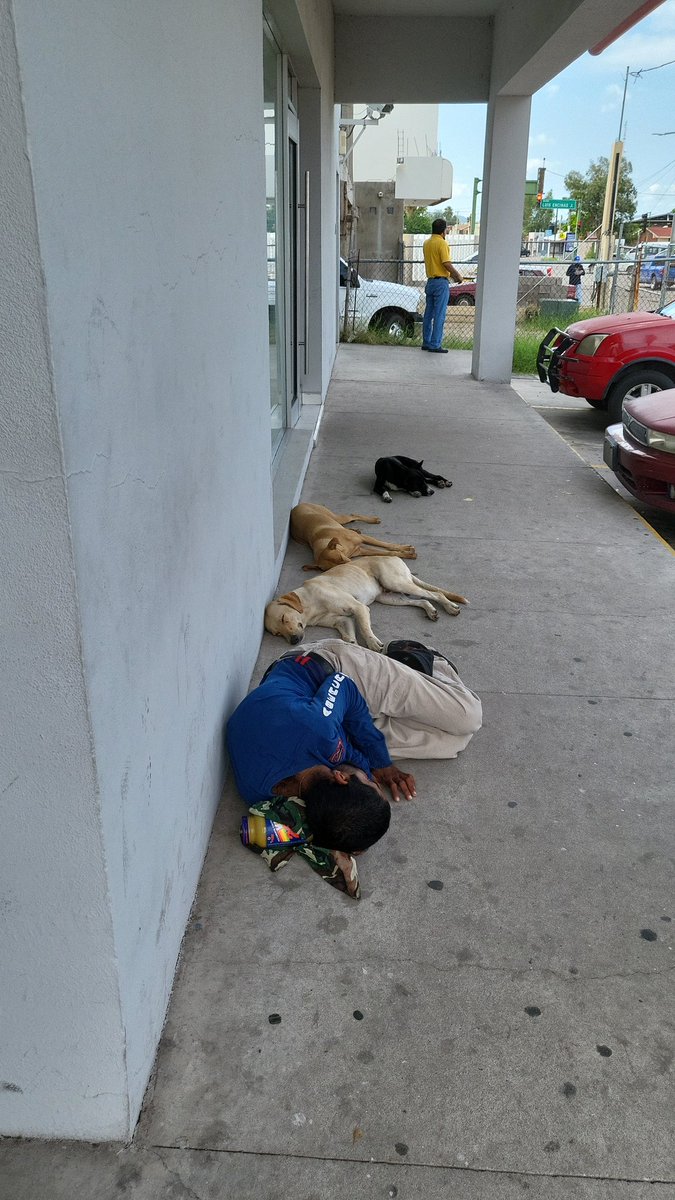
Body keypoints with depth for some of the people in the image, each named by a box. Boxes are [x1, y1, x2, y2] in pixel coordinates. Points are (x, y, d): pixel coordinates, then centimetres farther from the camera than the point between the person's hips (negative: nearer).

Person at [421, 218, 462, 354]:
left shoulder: (427, 243, 12)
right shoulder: (442, 243, -13)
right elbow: (447, 264, -19)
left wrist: (451, 274, 15)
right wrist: (458, 276, -5)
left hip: (430, 281, 8)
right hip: (441, 282, -8)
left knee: (428, 314, 11)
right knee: (439, 315, -5)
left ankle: (426, 342, 15)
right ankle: (435, 345, -6)